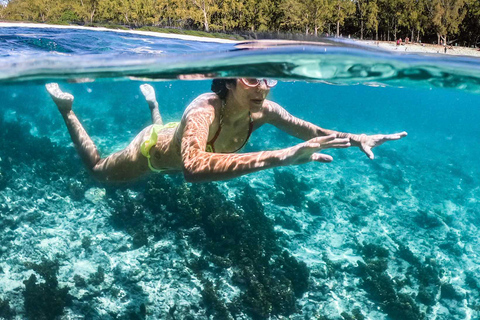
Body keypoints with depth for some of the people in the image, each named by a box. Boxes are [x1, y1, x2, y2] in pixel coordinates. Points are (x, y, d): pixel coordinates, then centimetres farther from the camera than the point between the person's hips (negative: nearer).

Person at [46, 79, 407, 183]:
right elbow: (194, 168, -69)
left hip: (178, 142, 5)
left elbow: (312, 131, -20)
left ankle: (151, 99, 58)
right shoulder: (204, 111, -50)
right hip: (152, 149, -5)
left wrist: (357, 138, -35)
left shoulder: (263, 110, -31)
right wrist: (279, 156, -76)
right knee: (98, 170, 25)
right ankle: (66, 106, 37)